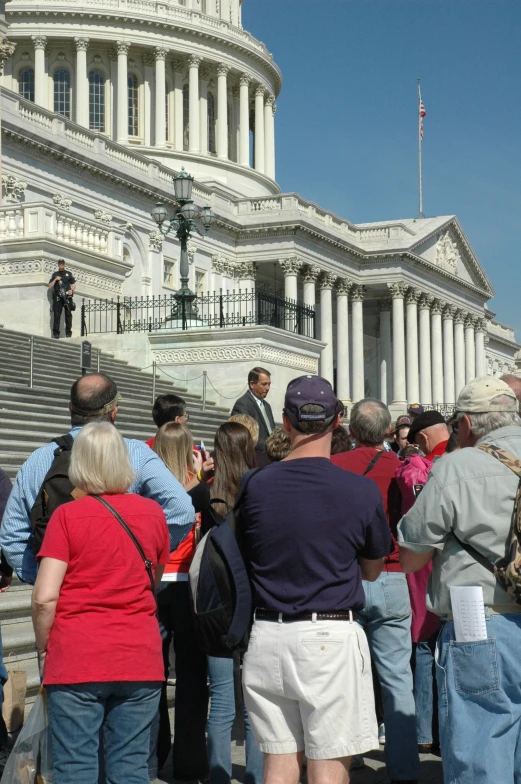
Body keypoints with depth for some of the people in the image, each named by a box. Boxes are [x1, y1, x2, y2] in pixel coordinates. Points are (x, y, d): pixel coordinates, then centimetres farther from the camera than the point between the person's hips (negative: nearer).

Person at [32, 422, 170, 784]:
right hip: (141, 660, 3)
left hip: (76, 661, -3)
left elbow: (45, 597, -10)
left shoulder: (67, 515, -7)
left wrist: (44, 649, 3)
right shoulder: (153, 513, 3)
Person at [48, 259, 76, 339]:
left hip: (67, 296, 0)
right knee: (57, 314, -6)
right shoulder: (54, 274, 16)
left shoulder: (69, 274, 15)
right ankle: (56, 332, -6)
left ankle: (68, 332, -1)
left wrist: (72, 290, -7)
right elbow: (50, 286, 12)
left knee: (68, 314, -3)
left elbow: (74, 284, 13)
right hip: (57, 297, 0)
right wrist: (55, 279, -4)